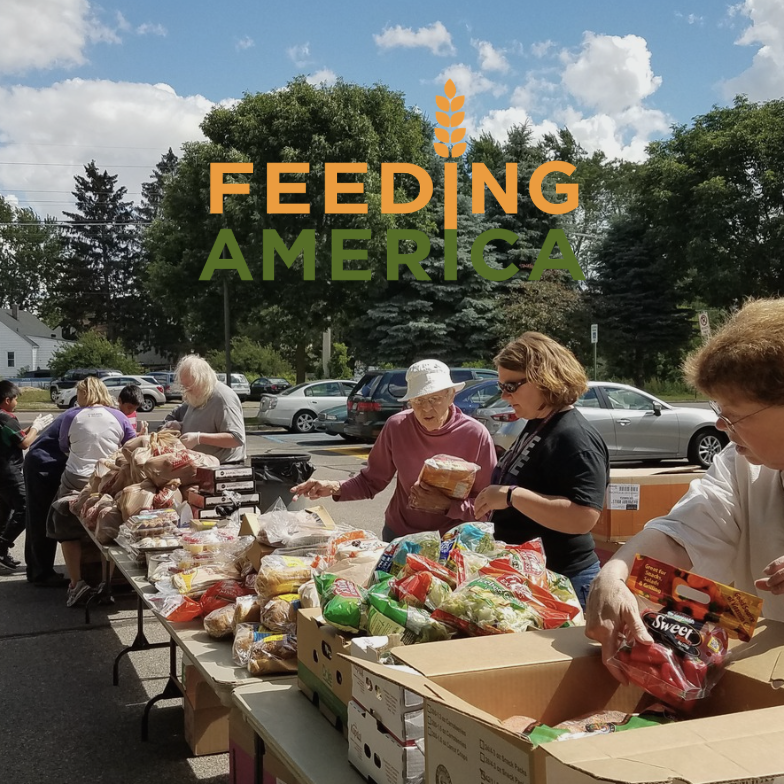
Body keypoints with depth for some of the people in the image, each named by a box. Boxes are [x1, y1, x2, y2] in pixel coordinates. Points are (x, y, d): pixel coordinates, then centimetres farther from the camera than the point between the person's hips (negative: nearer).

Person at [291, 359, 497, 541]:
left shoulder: (476, 435, -15)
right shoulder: (397, 427, -10)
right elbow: (371, 480, 1)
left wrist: (446, 504, -24)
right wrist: (335, 488, -15)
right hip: (398, 535, 2)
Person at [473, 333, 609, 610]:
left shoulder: (575, 438, -22)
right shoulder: (537, 424, 7)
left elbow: (584, 517, -32)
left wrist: (511, 496, -31)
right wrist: (489, 497, 7)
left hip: (560, 580, -10)